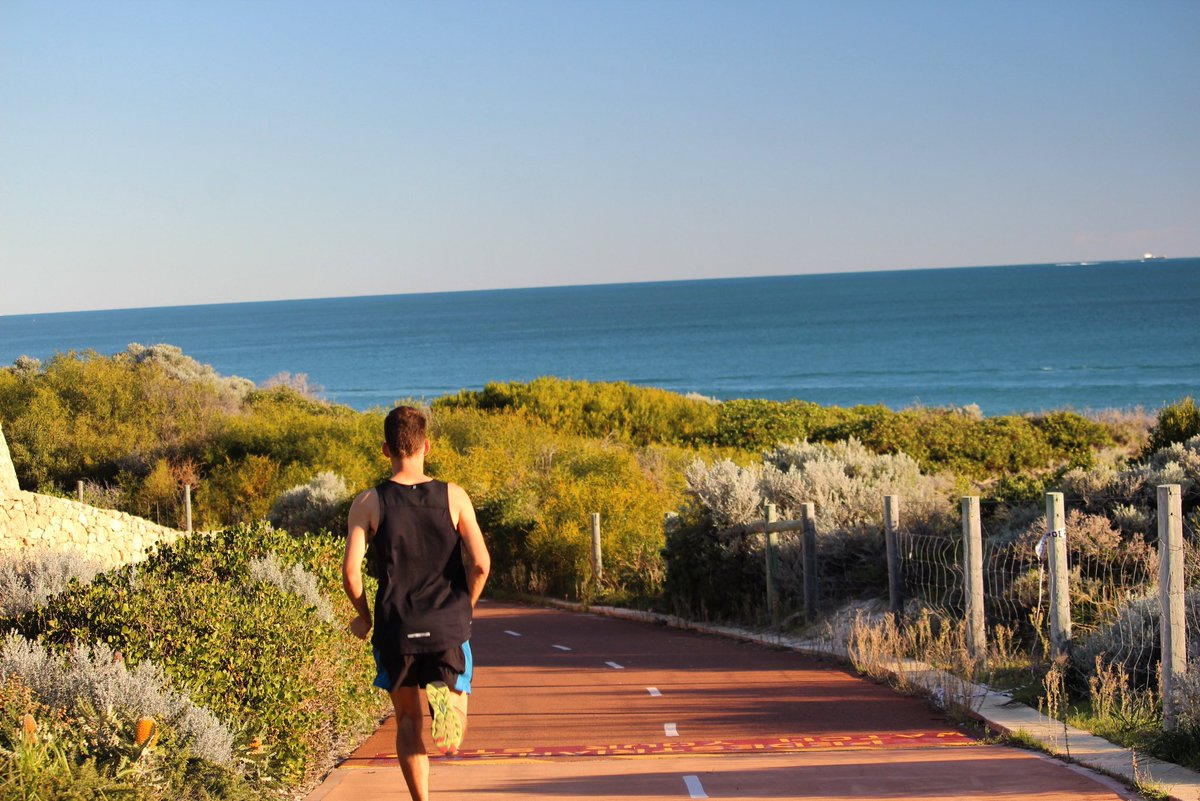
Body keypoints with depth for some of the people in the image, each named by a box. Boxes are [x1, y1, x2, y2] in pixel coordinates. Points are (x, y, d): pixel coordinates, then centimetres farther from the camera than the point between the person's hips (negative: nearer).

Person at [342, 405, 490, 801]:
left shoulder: (368, 502, -3)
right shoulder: (453, 496, -1)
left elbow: (350, 571, -9)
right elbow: (481, 564, -8)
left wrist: (363, 617, 9)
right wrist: (464, 609, 9)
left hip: (395, 628, 0)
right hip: (448, 627, 0)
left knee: (408, 720, 16)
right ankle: (446, 695, -24)